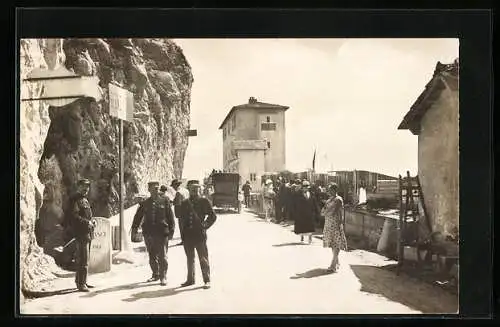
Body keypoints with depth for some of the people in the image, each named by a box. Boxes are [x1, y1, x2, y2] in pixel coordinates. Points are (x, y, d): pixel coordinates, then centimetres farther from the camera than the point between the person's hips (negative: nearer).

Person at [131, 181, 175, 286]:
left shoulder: (165, 201, 4)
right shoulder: (145, 203, 11)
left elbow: (170, 216, 4)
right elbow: (138, 216, 14)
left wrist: (171, 230, -1)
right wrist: (134, 227, 3)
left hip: (162, 233, -3)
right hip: (148, 233, 3)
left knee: (162, 256, -4)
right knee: (152, 256, 12)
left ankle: (163, 277, 4)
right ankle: (155, 275, 26)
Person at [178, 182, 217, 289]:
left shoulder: (204, 202, -1)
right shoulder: (184, 203, 9)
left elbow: (213, 216, 2)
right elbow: (181, 218, 15)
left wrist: (205, 226, -4)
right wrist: (182, 233, 7)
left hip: (199, 234, -4)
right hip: (187, 235, 4)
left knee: (203, 258, -3)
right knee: (189, 258, 13)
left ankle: (207, 281, 4)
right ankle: (190, 279, 24)